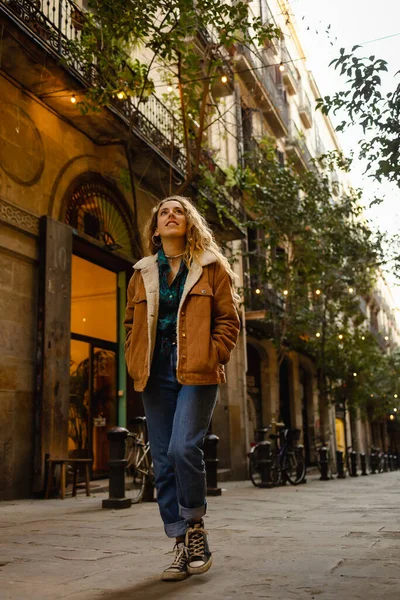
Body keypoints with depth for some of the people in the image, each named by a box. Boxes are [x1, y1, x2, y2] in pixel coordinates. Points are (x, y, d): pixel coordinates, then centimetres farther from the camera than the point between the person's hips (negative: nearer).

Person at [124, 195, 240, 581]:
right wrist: (135, 364, 6)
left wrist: (210, 358, -8)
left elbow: (228, 320, 3)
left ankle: (194, 526, 4)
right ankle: (182, 545, 14)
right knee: (163, 462, 3)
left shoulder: (211, 267, 6)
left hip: (196, 374, -4)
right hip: (156, 376, 4)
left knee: (183, 449, -20)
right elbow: (131, 324, 20)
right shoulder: (142, 274, 15)